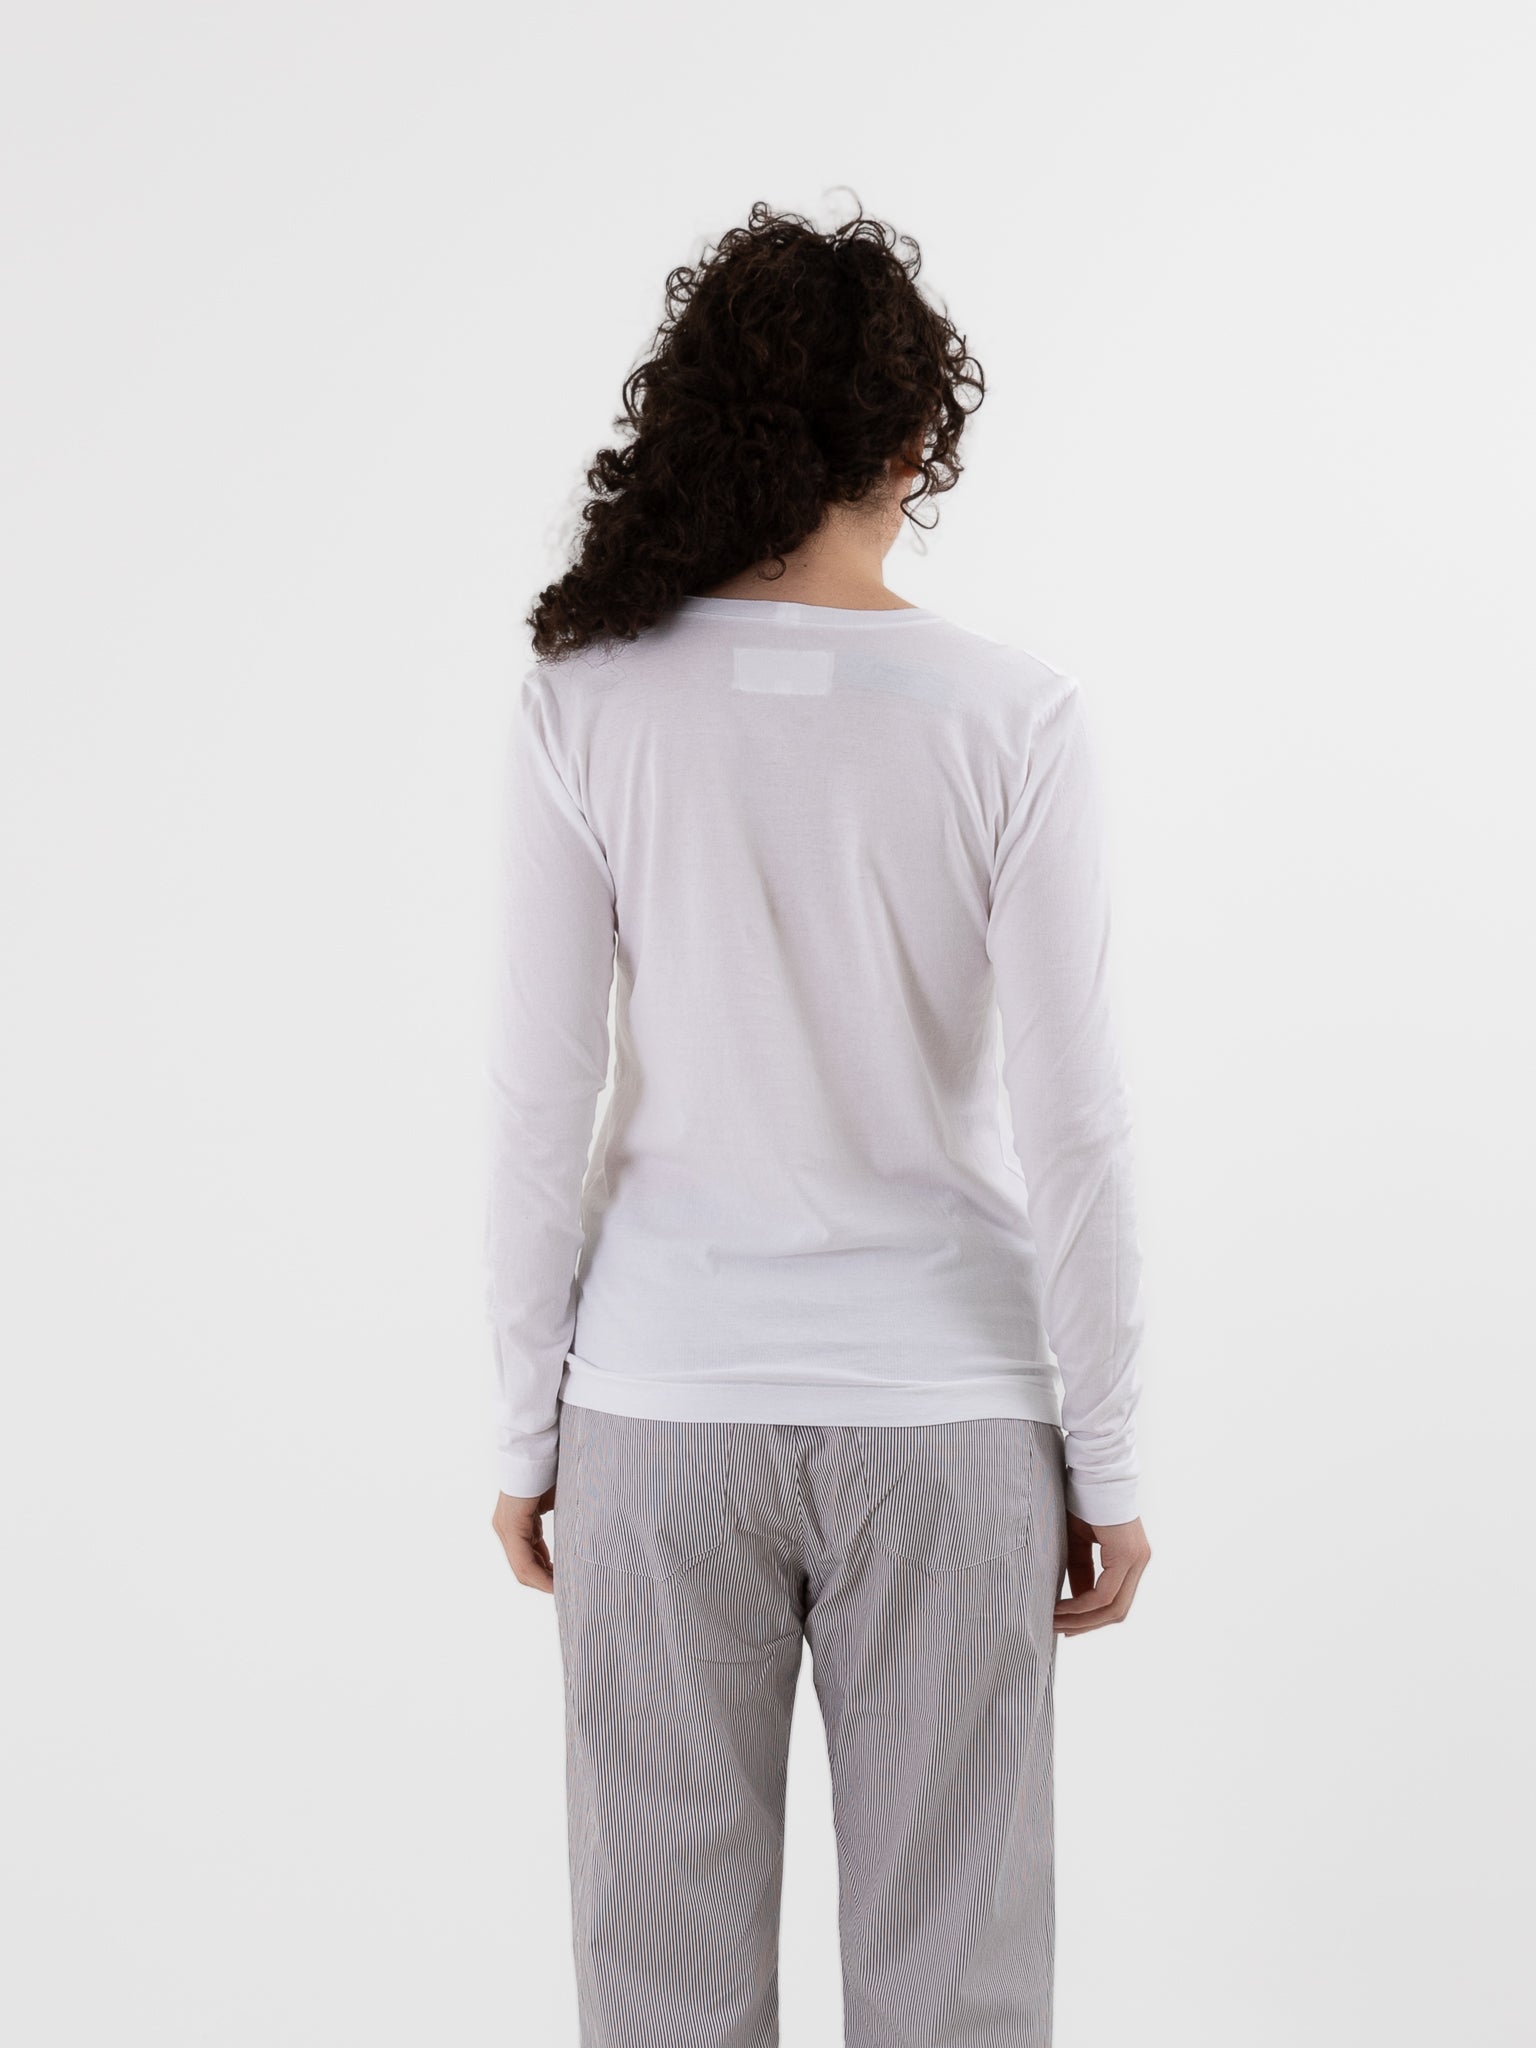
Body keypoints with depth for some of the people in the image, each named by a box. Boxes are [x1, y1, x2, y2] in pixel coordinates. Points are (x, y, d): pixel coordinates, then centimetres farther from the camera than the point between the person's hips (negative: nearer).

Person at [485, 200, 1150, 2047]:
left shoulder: (586, 704, -6)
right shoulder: (1011, 719, -8)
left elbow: (539, 1105, -5)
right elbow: (1069, 1128, -8)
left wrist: (528, 1426, 5)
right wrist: (1104, 1460, 2)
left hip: (665, 1407, 1)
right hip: (939, 1409, 0)